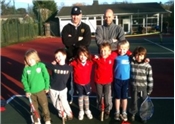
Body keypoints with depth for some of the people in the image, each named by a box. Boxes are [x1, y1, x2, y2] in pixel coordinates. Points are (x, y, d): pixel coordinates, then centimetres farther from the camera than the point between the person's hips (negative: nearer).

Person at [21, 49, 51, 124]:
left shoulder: (41, 65, -15)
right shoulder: (26, 69, -11)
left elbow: (46, 76, -7)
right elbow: (24, 80, -2)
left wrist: (47, 87, -2)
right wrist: (27, 90, -7)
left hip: (41, 90, -1)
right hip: (31, 92, 2)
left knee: (44, 106, 12)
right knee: (34, 107, 17)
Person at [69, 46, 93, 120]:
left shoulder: (90, 63, -15)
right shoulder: (75, 62, -20)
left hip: (87, 83, 1)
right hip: (78, 83, -1)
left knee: (86, 97, 18)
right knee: (80, 97, 15)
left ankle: (87, 111, 38)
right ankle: (81, 111, 35)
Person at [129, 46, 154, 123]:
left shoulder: (147, 66, -12)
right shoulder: (131, 63, -10)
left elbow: (150, 78, -6)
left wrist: (150, 88, -3)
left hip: (143, 87, -1)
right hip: (133, 87, 1)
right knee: (134, 101, 17)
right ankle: (133, 113, 39)